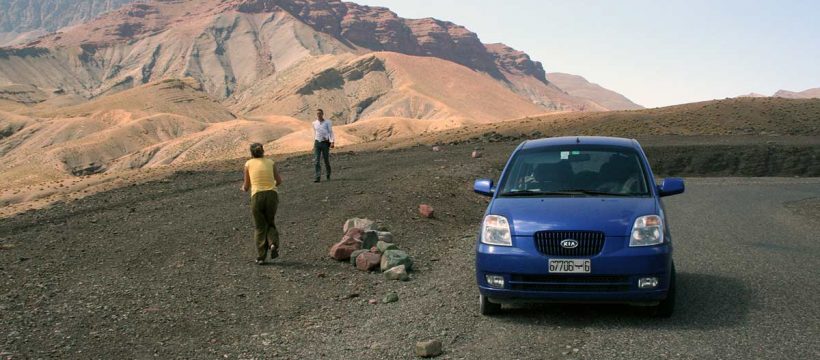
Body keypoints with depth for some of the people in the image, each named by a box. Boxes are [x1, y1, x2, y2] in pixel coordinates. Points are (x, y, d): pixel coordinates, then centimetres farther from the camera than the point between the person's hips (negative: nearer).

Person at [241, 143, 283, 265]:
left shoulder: (249, 164, 8)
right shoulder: (270, 162, 12)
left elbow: (246, 186, 12)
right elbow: (279, 181, 16)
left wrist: (243, 188, 36)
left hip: (257, 196, -1)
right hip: (272, 194, 1)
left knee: (260, 227, 11)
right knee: (271, 223, 20)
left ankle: (261, 257, 7)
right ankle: (273, 243, -7)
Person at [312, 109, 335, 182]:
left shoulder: (327, 122, 0)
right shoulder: (314, 123, 11)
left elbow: (331, 132, -3)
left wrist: (332, 142, -15)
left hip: (325, 142, -3)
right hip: (317, 142, 3)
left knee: (326, 160, 5)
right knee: (316, 160, -10)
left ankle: (328, 175, 26)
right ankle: (318, 177, -11)